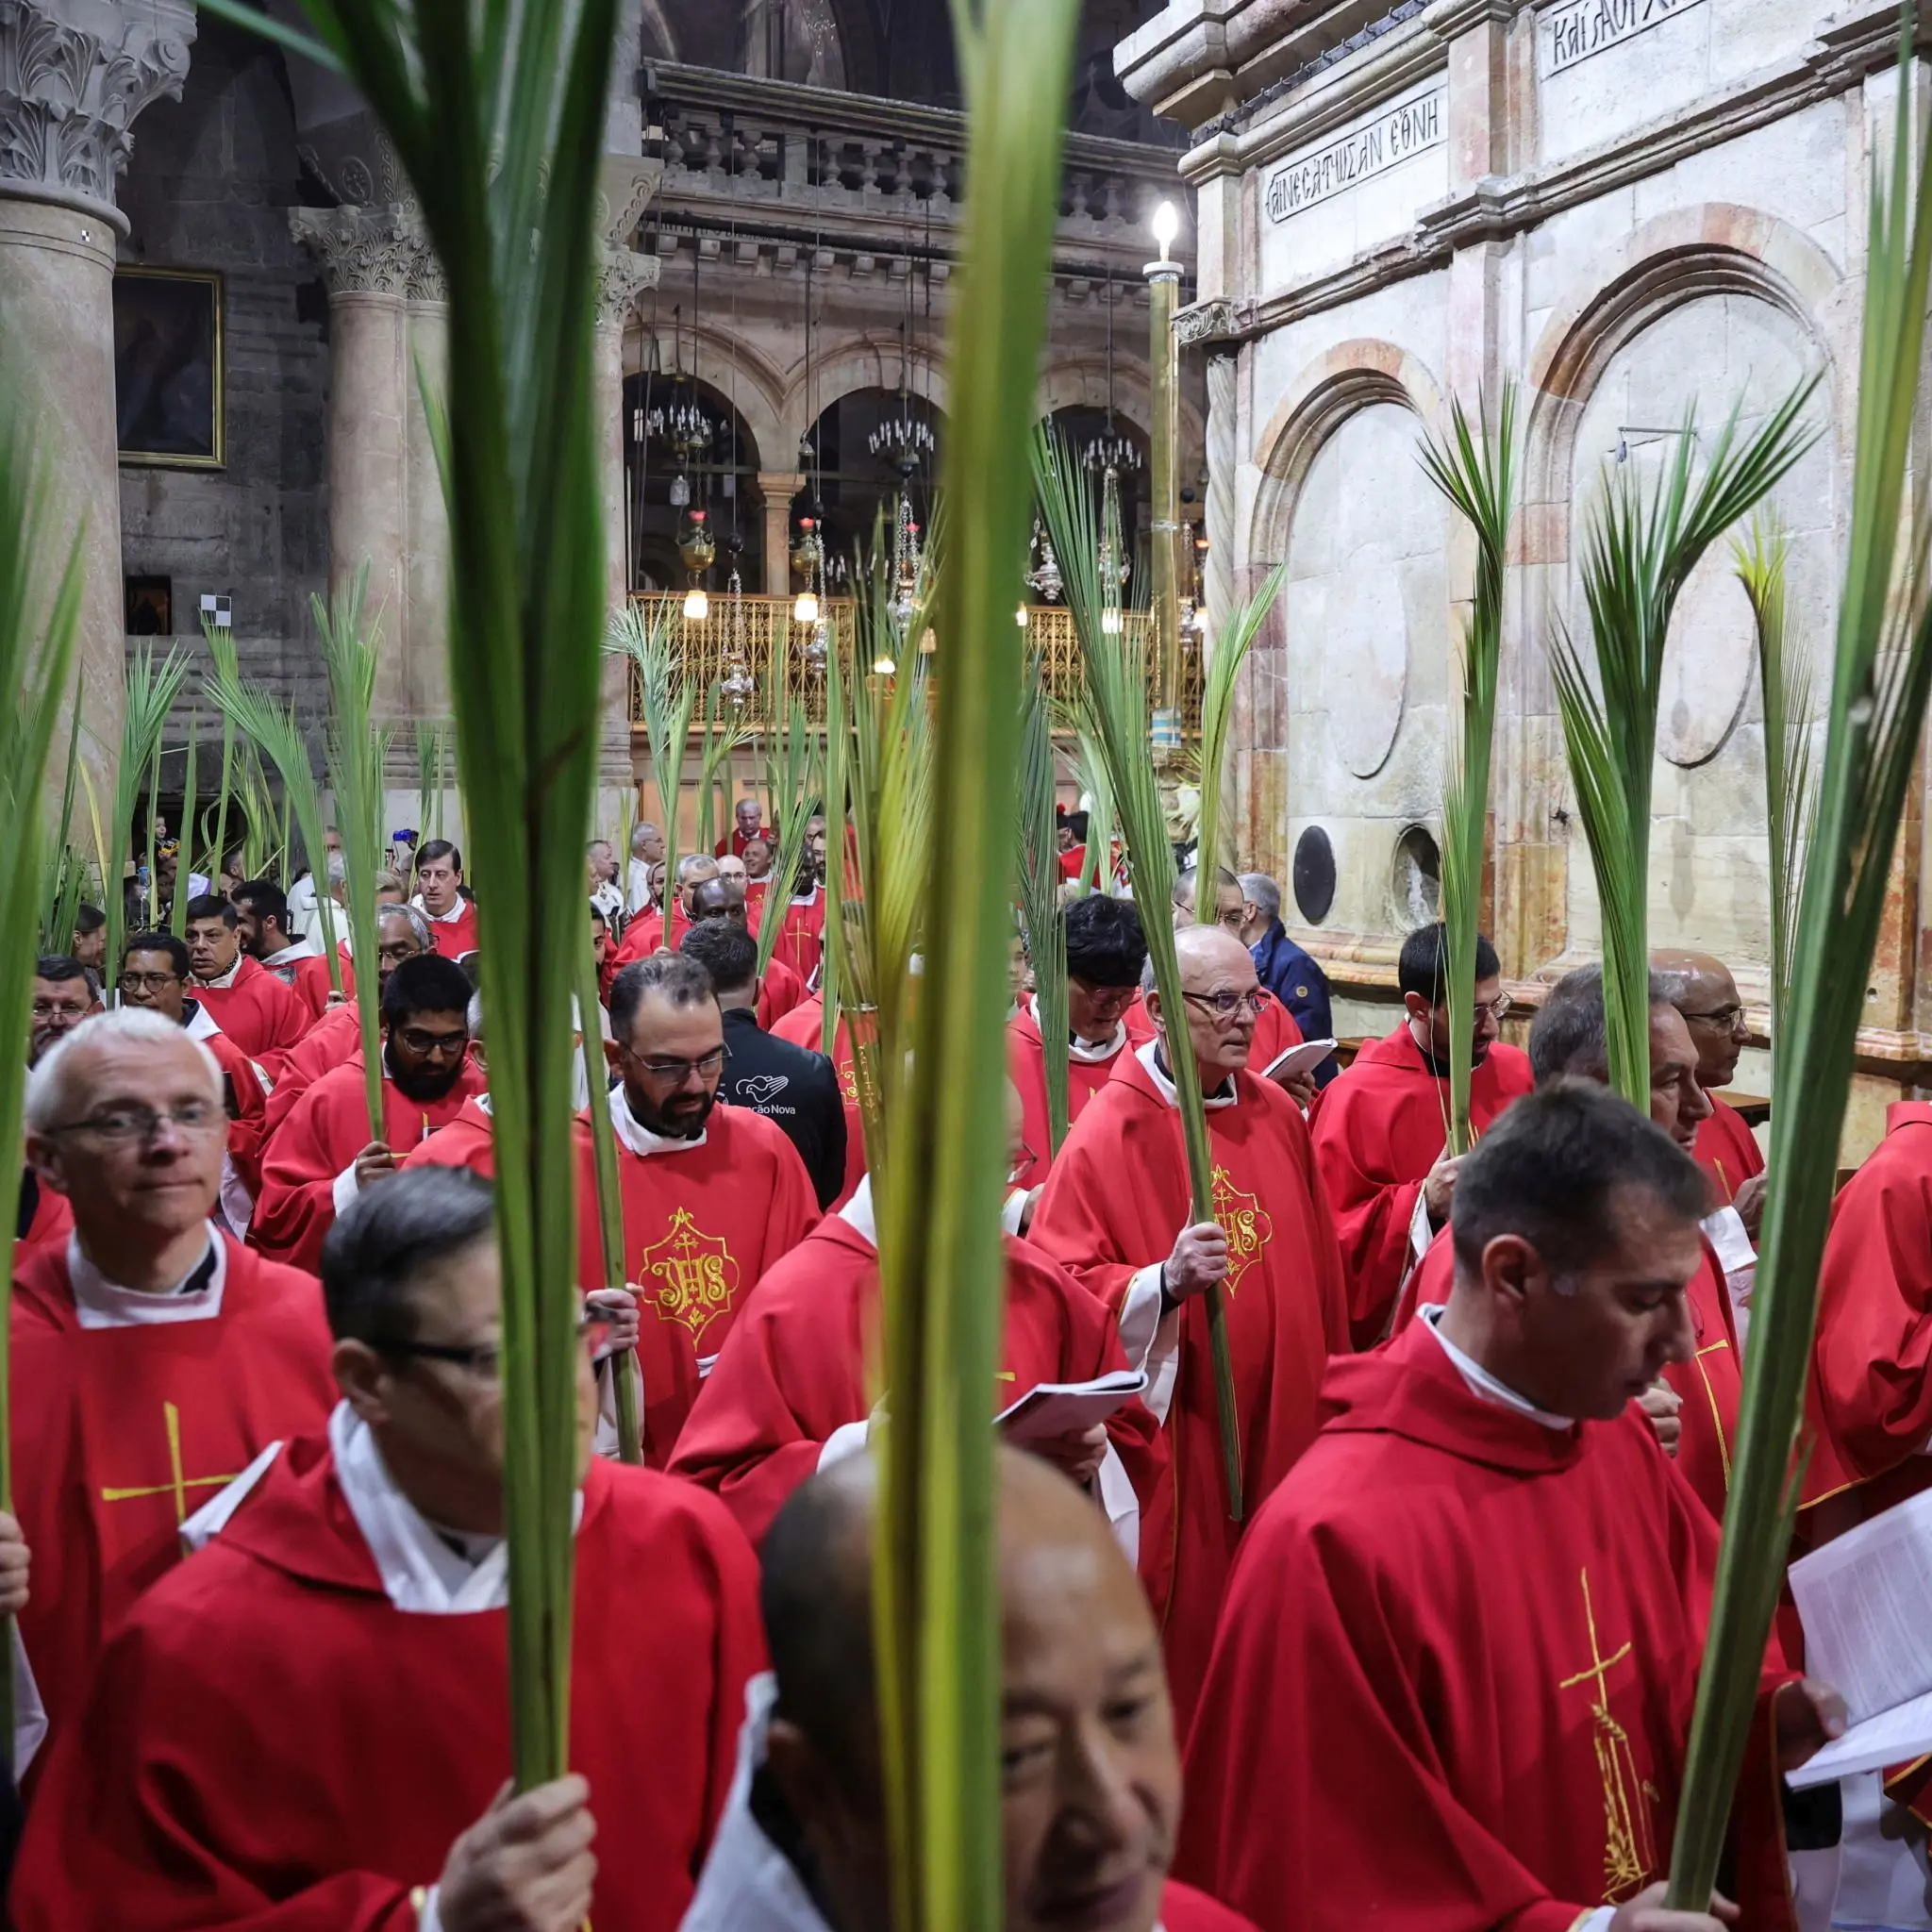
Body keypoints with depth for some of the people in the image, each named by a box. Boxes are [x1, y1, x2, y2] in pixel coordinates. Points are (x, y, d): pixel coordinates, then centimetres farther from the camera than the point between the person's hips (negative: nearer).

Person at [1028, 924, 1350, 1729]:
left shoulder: (1279, 1116, 4)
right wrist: (1163, 1284, -30)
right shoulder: (1108, 1133, -12)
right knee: (1182, 1630, 5)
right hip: (1169, 1440, -5)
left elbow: (1320, 1266, 13)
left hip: (1281, 1426, 5)